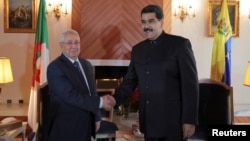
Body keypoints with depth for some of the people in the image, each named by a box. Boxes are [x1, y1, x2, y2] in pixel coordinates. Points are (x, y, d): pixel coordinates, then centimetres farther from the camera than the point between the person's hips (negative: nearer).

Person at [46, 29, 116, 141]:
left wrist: (96, 117, 12)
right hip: (66, 127, -7)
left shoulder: (86, 65, 10)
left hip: (86, 124, 7)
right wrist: (100, 102, -21)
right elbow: (70, 95, -24)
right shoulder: (55, 67, -15)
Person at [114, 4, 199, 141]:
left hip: (173, 120, -4)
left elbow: (190, 83, -9)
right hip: (148, 120, 5)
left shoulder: (180, 44, -6)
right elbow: (129, 82, 11)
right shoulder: (137, 49, 9)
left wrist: (190, 119, -12)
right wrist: (114, 101, -6)